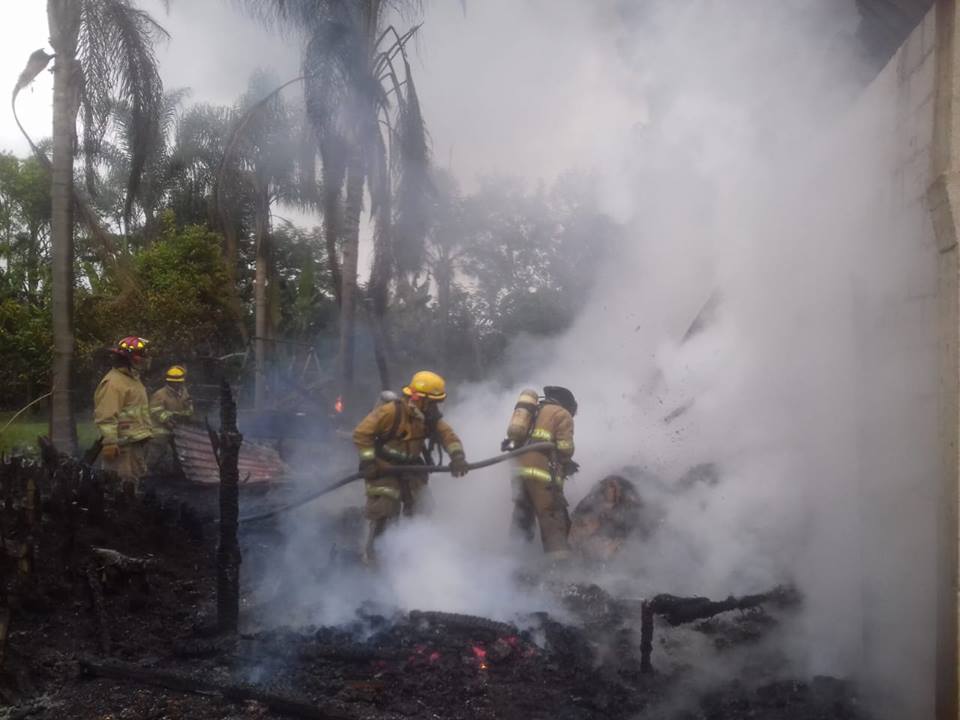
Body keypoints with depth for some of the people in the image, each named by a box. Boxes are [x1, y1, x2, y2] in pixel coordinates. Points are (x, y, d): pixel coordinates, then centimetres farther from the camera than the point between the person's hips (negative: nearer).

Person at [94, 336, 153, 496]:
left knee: (133, 484, 18)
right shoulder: (113, 382, -16)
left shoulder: (133, 379, 18)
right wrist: (109, 442, -27)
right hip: (123, 445, -10)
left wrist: (147, 434, 27)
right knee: (122, 488, -9)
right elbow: (106, 416, -23)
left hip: (138, 442, 11)